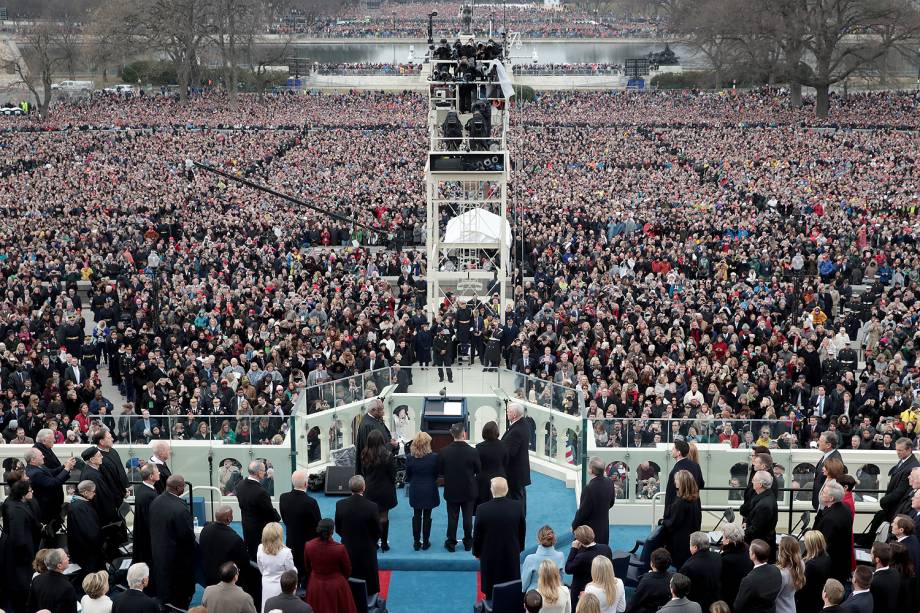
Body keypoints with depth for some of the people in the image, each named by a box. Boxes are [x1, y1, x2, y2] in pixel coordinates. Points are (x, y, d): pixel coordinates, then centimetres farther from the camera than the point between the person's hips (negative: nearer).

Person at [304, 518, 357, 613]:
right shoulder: (340, 548, -26)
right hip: (336, 586, -3)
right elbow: (347, 570, -8)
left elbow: (307, 568, 2)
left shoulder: (308, 546, -17)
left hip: (315, 586, 3)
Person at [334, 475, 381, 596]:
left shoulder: (340, 505, -13)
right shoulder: (371, 507, -20)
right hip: (367, 550, -3)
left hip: (348, 550, 3)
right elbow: (377, 532, -8)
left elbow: (338, 529, -1)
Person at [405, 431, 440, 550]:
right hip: (429, 490, -1)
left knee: (416, 516, 11)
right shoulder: (434, 457, -15)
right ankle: (425, 542, 13)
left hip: (415, 490, 2)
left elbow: (408, 475, 2)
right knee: (427, 516, 7)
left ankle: (416, 542, 15)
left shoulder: (410, 457, -11)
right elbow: (437, 473, -1)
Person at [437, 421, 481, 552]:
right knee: (468, 517, 13)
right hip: (468, 491, 0)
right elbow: (479, 470, -6)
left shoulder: (444, 452, -16)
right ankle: (468, 542, 23)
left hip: (451, 491, 0)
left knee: (452, 517, 11)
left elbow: (440, 471, -6)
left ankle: (451, 543, 18)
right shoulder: (472, 452, -18)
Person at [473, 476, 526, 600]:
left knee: (490, 592, 12)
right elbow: (522, 530, 0)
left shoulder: (483, 509, -21)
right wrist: (520, 548, 17)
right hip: (512, 554, 2)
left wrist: (476, 552, 7)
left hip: (490, 556, -2)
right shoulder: (518, 506, -14)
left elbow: (477, 534, -10)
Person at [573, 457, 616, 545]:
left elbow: (583, 511, -19)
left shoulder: (589, 488, -27)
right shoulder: (609, 483, -4)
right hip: (604, 527, 7)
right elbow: (611, 502, 11)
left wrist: (574, 525, -4)